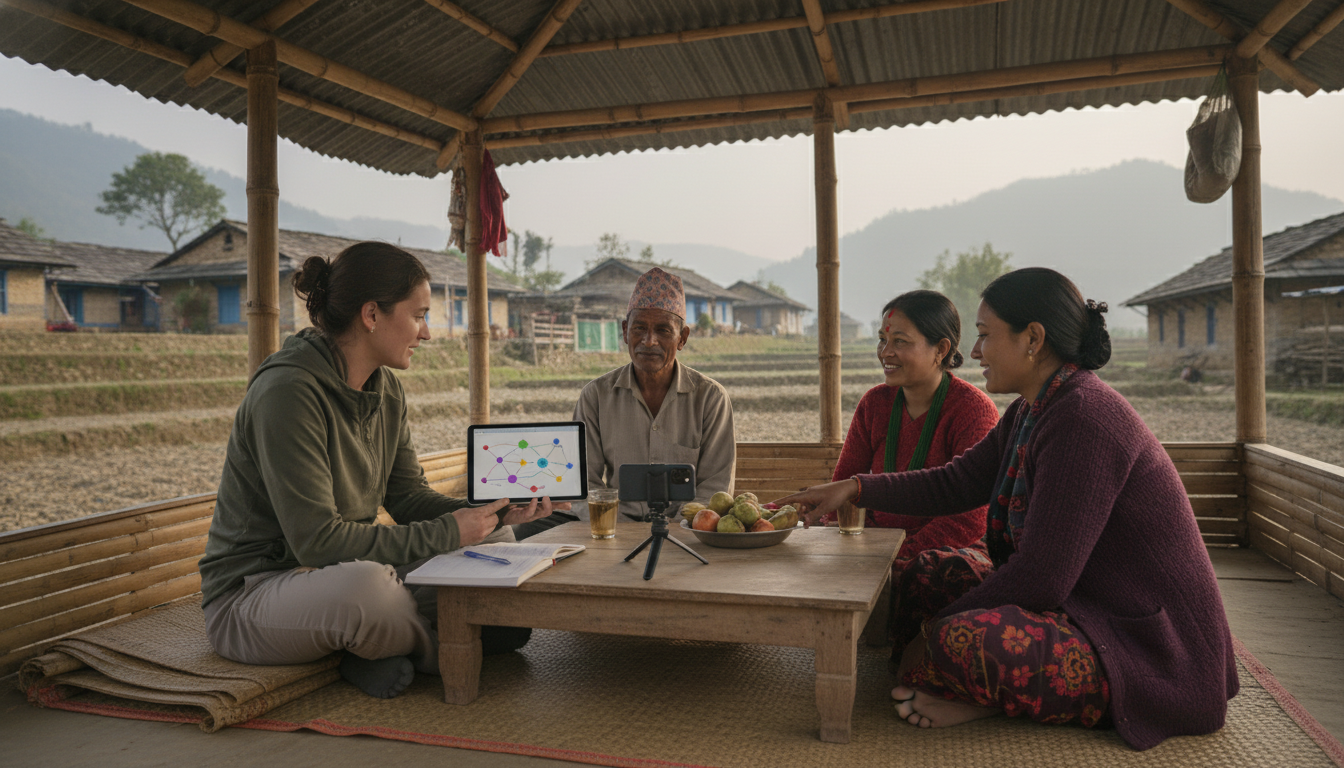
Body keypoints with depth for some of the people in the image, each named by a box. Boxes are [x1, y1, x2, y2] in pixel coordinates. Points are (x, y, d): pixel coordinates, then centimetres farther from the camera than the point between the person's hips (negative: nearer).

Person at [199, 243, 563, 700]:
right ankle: (443, 648, -8)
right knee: (363, 585, -40)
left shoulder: (386, 390, 3)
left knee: (496, 541, 3)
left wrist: (490, 512, -11)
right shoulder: (287, 392, -25)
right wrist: (446, 534, -24)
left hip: (357, 577, 8)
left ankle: (379, 650, -8)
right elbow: (317, 540, -29)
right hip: (251, 598, -8)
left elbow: (408, 496, 6)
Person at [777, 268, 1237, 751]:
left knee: (960, 640, -32)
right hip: (1081, 603, 10)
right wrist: (854, 488, 9)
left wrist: (937, 632, -15)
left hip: (1148, 651, -10)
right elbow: (955, 484, 15)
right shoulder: (1032, 412, 7)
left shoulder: (1085, 418, -25)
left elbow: (1041, 578, -26)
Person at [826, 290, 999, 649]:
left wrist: (894, 559, -26)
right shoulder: (875, 403, 7)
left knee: (923, 576, -38)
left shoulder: (974, 410, -12)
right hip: (881, 538, 6)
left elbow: (968, 521, -19)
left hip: (956, 547, -5)